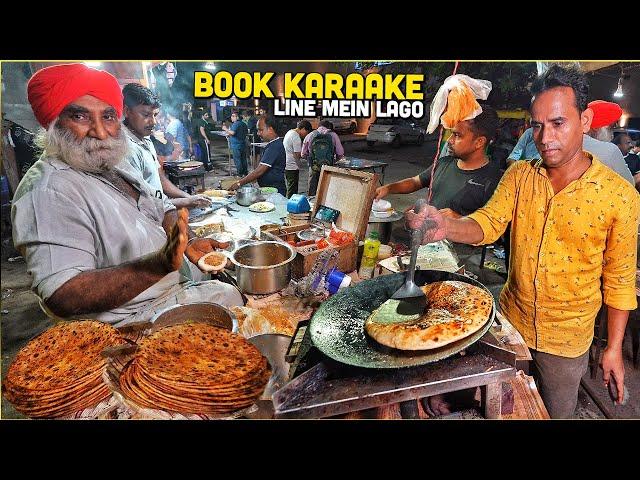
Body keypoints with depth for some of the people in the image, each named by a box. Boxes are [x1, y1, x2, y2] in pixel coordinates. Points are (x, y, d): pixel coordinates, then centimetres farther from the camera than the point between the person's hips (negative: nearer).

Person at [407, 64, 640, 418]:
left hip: (566, 340, -2)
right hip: (510, 322, 2)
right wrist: (445, 227, -40)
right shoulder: (519, 175, -7)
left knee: (555, 413, 21)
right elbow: (488, 223, -18)